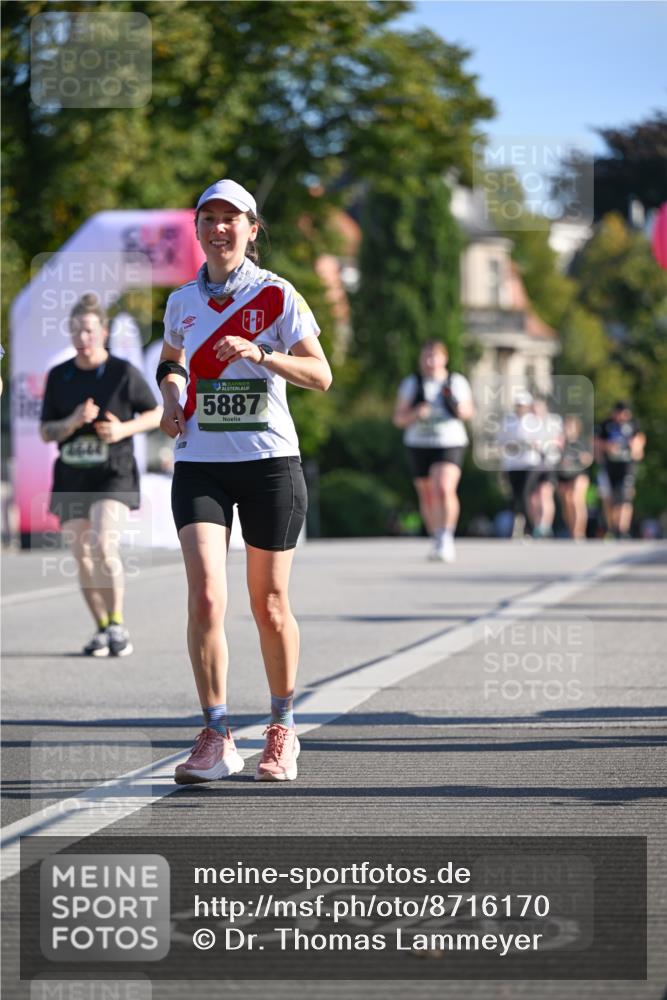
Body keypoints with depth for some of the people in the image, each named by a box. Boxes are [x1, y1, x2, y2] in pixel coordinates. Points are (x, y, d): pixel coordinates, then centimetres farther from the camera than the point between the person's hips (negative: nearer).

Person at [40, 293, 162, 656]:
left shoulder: (123, 373, -4)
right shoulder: (58, 377, 6)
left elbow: (157, 413, 5)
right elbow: (45, 432, 7)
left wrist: (124, 429, -12)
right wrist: (73, 422, -13)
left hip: (113, 476, -4)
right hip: (71, 477, 4)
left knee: (104, 547, -22)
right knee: (82, 558, 5)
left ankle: (117, 624, -10)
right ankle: (101, 628, 19)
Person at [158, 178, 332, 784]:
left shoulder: (278, 296, -3)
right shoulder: (183, 301, 8)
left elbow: (321, 375, -8)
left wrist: (261, 354, -23)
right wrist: (171, 392, 7)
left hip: (270, 461, -2)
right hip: (200, 465, 2)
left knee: (269, 604, 5)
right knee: (205, 596, -14)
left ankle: (282, 730, 23)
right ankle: (216, 739, -10)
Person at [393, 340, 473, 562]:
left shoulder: (457, 382, 5)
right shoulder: (411, 384, 5)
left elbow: (469, 413, 14)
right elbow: (398, 419, 4)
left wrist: (458, 406, -8)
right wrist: (415, 414, -17)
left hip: (450, 444, -2)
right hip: (418, 446, 2)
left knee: (445, 488, -23)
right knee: (427, 496, 8)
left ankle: (446, 536, -13)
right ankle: (437, 542, 23)